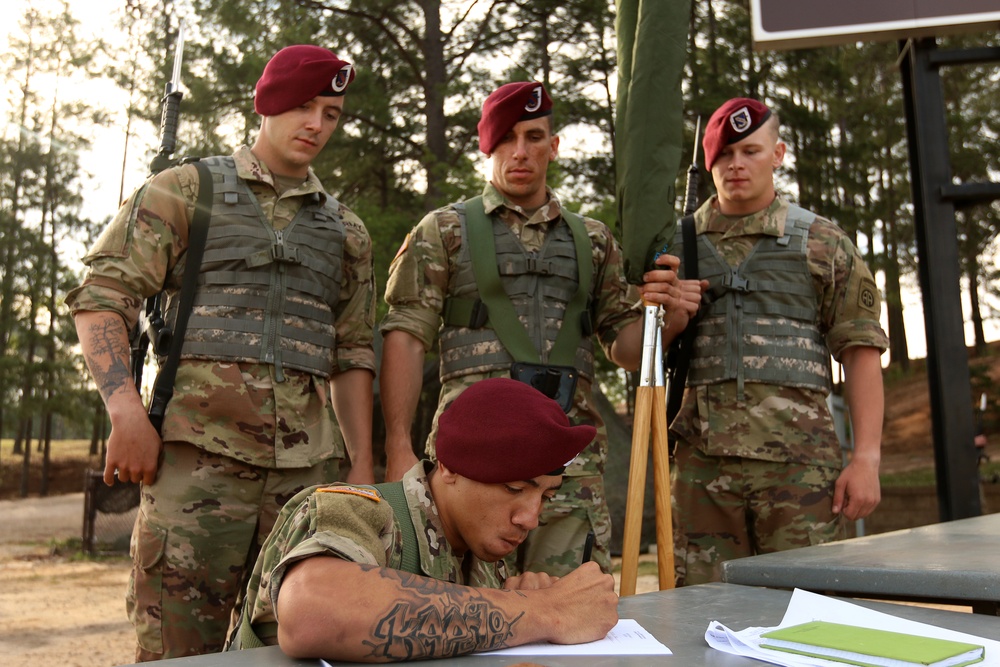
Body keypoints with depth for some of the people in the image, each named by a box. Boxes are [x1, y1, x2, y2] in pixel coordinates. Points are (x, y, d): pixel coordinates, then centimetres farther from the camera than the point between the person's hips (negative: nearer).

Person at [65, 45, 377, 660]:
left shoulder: (344, 229, 18)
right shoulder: (186, 191, 9)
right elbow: (102, 297, 1)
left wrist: (363, 468, 10)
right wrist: (126, 413, -13)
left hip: (308, 467, 4)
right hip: (198, 455, -3)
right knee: (179, 649, -4)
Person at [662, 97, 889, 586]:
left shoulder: (821, 243, 9)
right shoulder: (677, 244, 14)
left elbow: (860, 352, 4)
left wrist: (866, 457, -5)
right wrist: (670, 320, -6)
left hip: (798, 458, -1)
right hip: (703, 458, 2)